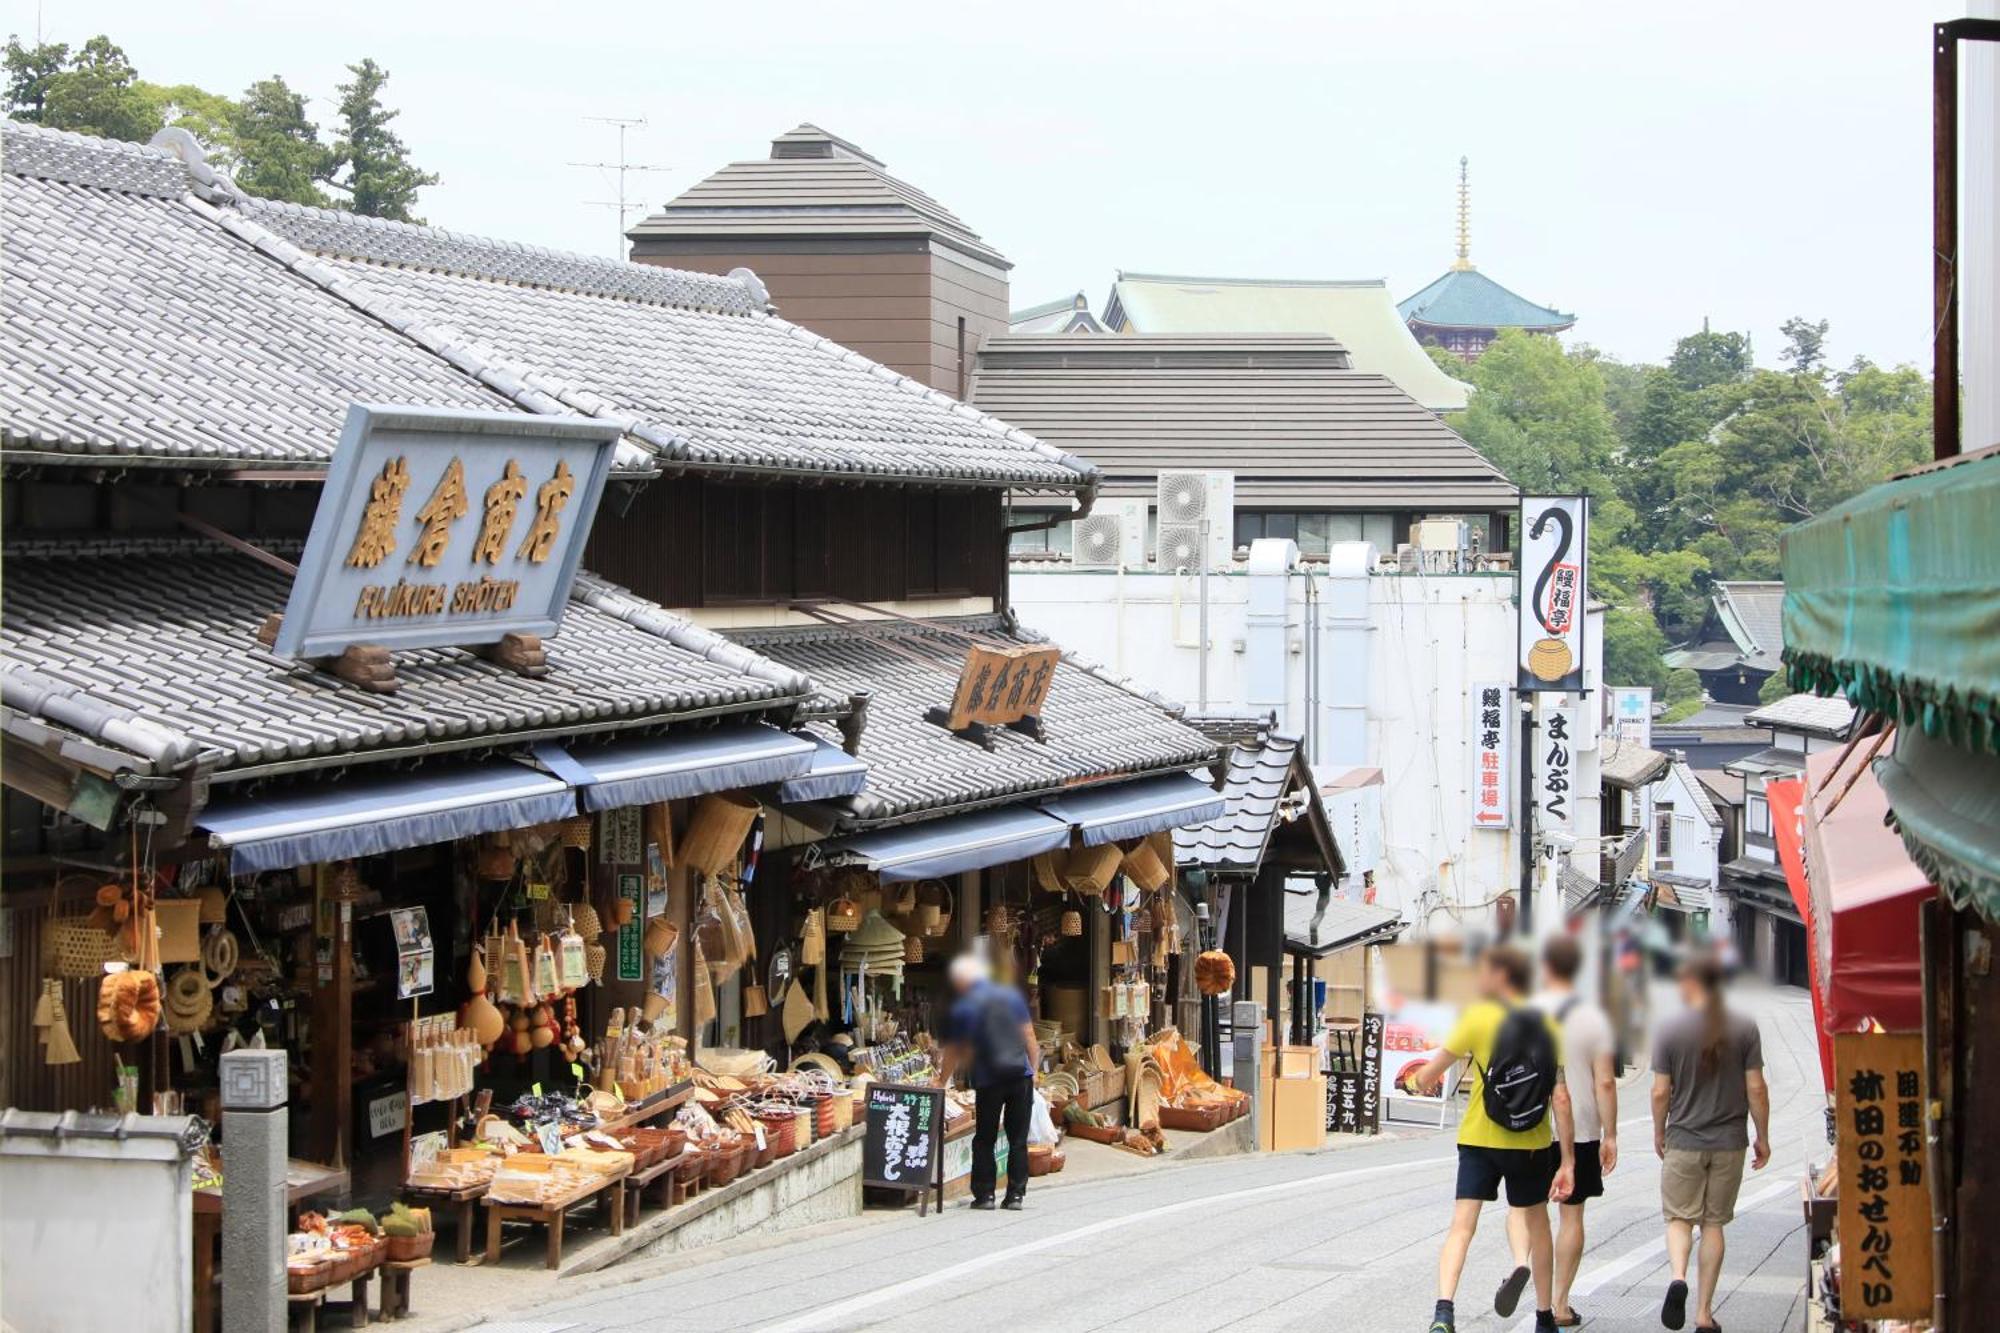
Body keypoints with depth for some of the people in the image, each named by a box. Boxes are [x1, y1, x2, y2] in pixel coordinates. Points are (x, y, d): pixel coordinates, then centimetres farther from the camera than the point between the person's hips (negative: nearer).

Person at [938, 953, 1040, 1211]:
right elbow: (1029, 1036, 7)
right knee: (1018, 1139, 7)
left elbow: (953, 1054, 5)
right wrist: (1034, 1069, 14)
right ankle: (1015, 1194, 6)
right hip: (1021, 1075, 2)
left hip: (988, 1080, -2)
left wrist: (942, 1083, 17)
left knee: (984, 1140, 10)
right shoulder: (1012, 996, 6)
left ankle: (984, 1194, 7)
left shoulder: (962, 1008, -1)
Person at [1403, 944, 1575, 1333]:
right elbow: (1560, 1097, -5)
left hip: (1480, 1140, -3)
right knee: (1536, 1224, 20)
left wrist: (1421, 1076, 21)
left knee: (1462, 1225, -6)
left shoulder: (1480, 1017, -7)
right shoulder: (1547, 1026, 0)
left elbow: (1429, 1074, -3)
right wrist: (1567, 1161, -3)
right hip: (1532, 1145, 3)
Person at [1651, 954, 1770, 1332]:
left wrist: (1659, 1134, 11)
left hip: (1683, 1141, -1)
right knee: (1714, 1223, 10)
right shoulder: (1744, 1028, -3)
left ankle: (1678, 1276, -20)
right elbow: (1756, 1089, -3)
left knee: (1679, 1218, 9)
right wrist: (1763, 1137, 8)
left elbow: (1661, 1092, -5)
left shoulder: (1671, 1029, -7)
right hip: (1729, 1143, 1)